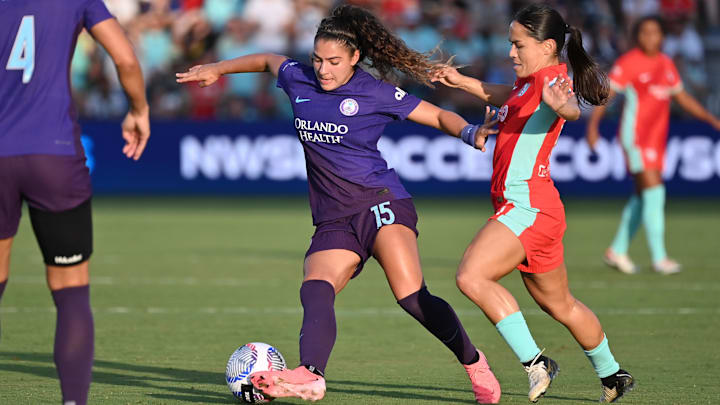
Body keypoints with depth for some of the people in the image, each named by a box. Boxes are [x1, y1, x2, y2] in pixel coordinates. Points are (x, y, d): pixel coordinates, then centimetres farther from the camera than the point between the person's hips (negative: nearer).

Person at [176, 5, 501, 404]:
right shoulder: (299, 80, 10)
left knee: (412, 298, -21)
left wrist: (471, 132, -16)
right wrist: (217, 69, 38)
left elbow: (438, 116, 3)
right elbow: (268, 60, 32)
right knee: (315, 290, -24)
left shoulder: (375, 93, -3)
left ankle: (473, 361, 1)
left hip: (379, 202, -5)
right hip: (333, 220, 5)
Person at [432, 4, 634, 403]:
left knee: (472, 276, -24)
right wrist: (461, 81, 41)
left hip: (529, 205, -10)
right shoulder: (529, 82, 15)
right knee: (559, 305, 21)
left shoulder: (550, 77, -14)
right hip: (528, 208, 10)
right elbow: (504, 96, 40)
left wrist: (561, 105, -61)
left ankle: (535, 362, -18)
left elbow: (571, 109, -39)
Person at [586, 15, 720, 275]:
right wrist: (593, 125, -22)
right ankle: (659, 257, -14)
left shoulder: (666, 64, 13)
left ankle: (617, 251, 24)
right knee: (654, 191, -15)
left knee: (642, 197, 12)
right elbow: (606, 94, -11)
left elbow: (682, 97, 22)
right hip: (635, 134, -8)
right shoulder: (628, 62, -8)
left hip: (657, 137, 8)